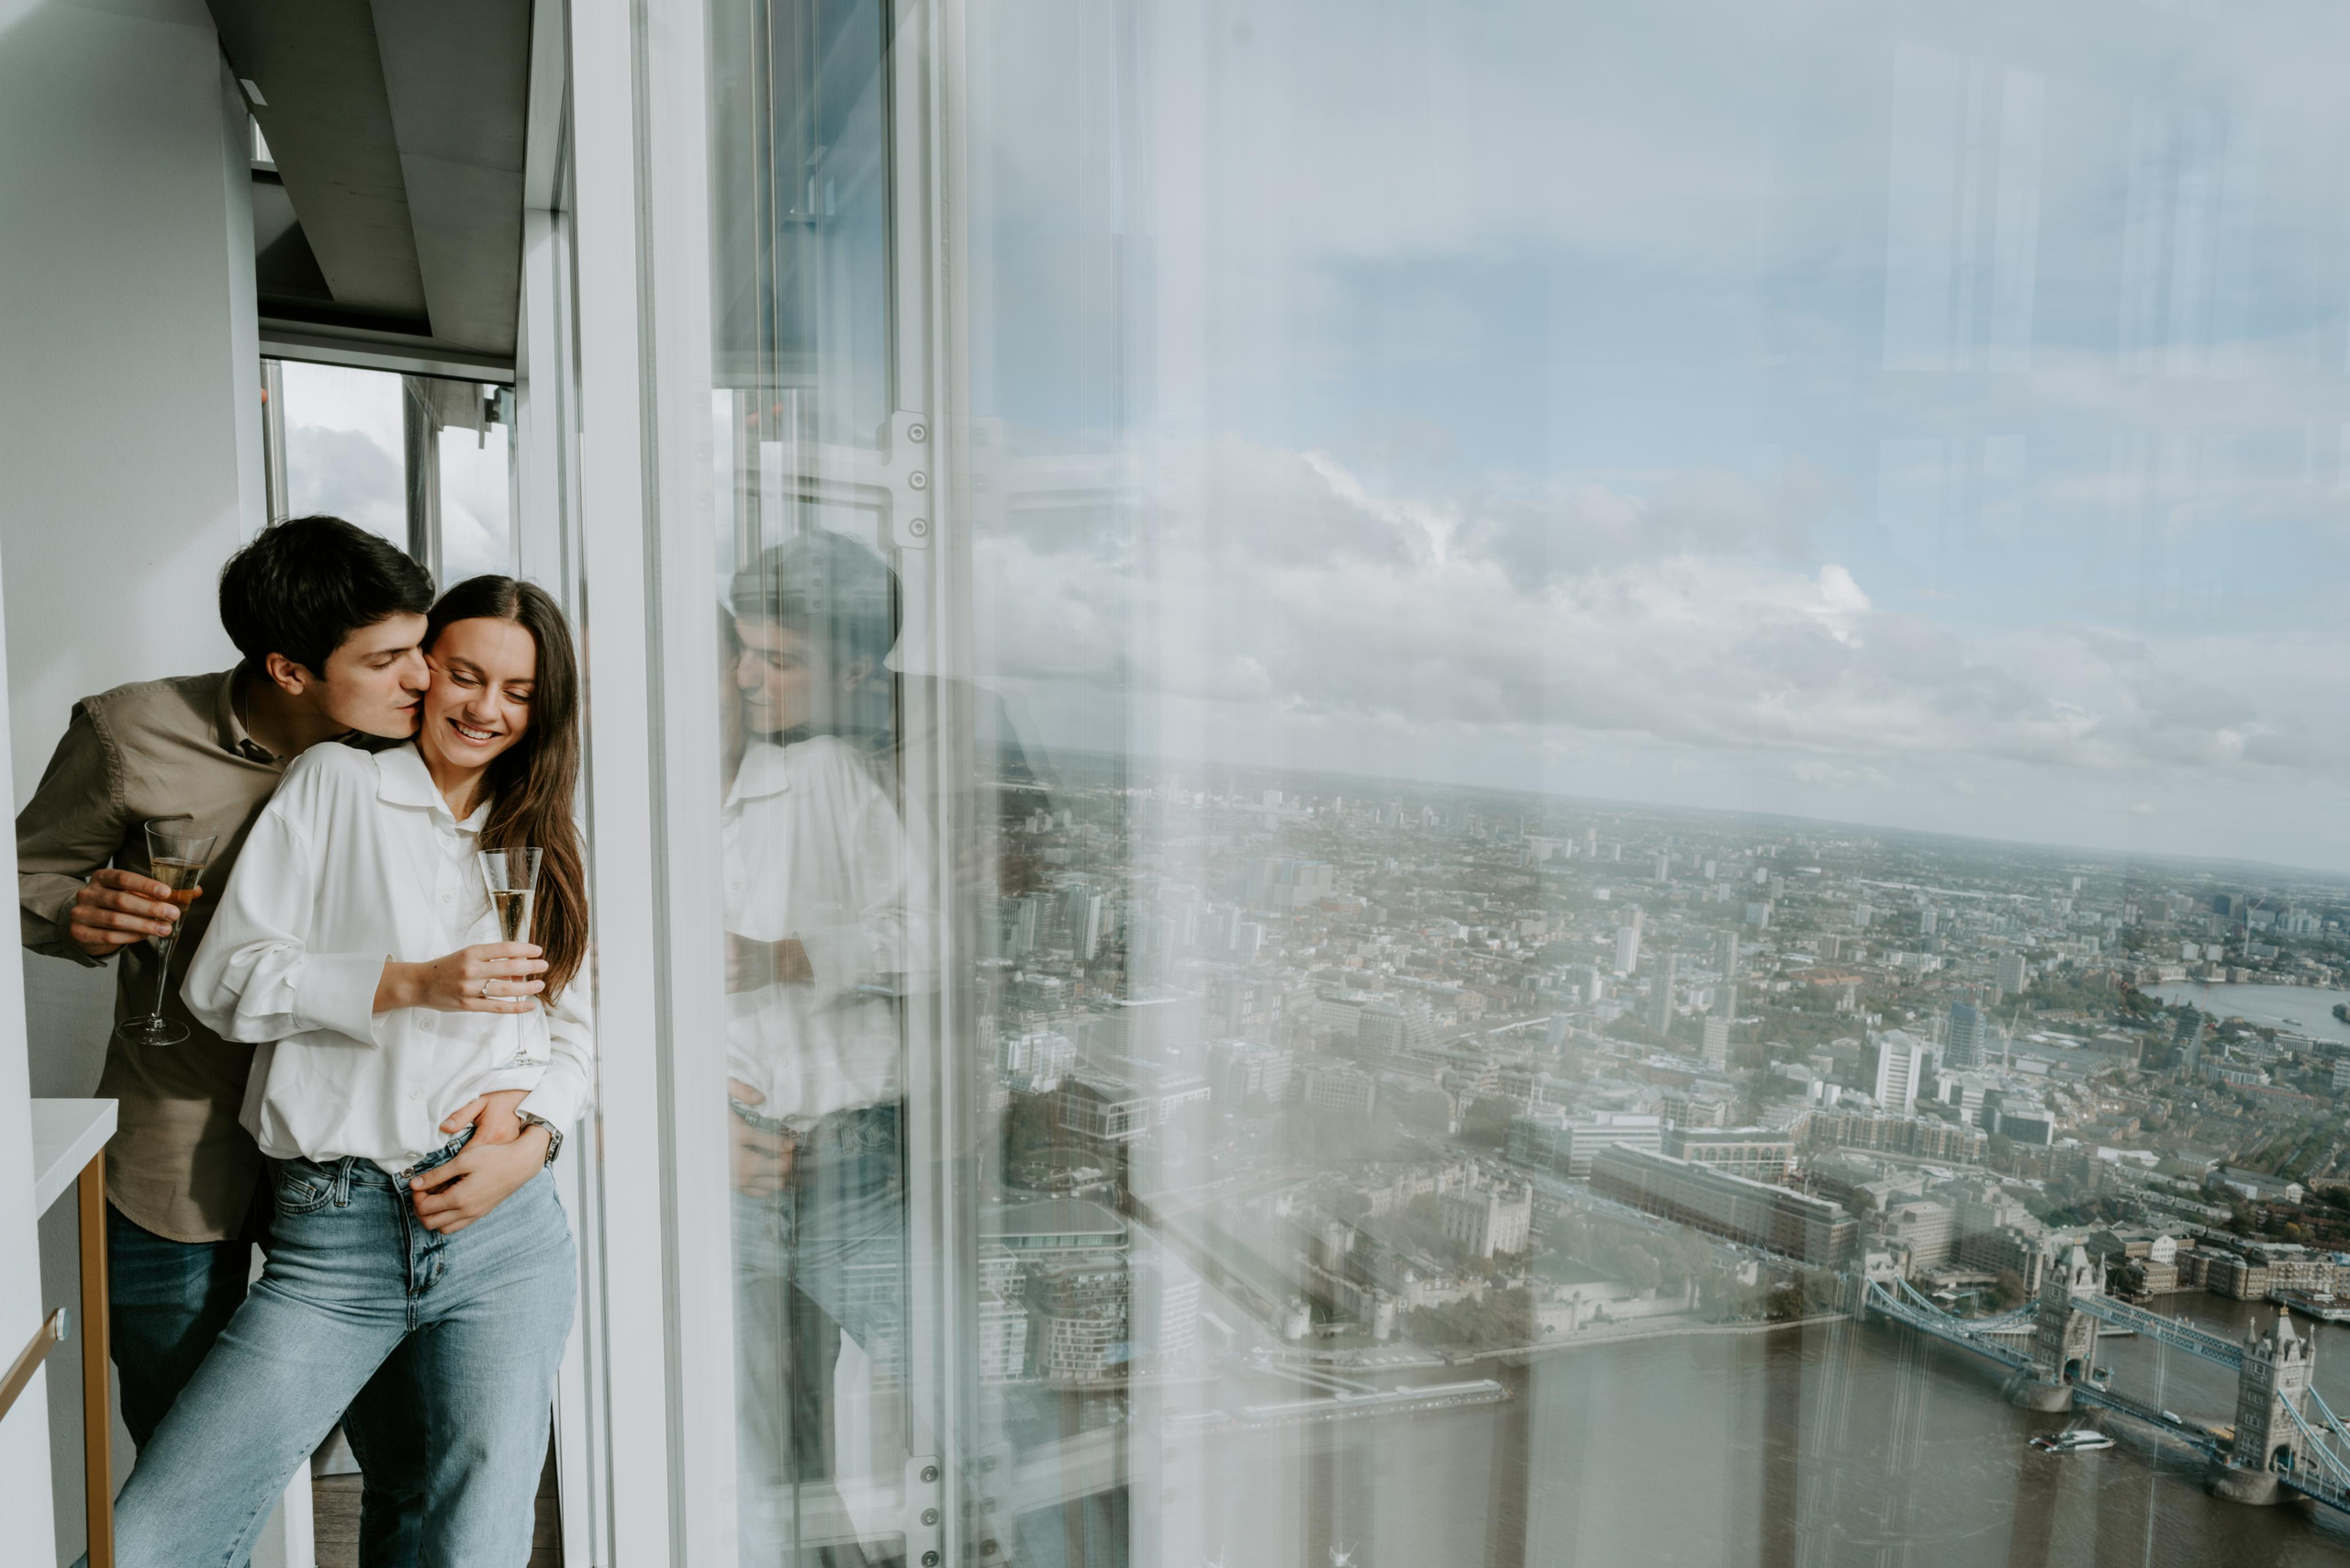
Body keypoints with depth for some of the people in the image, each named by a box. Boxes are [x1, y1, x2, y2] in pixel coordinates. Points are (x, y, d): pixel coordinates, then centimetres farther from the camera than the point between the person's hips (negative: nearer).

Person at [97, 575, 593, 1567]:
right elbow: (223, 980, -1)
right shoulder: (336, 782, 7)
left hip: (503, 1227, 2)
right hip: (331, 1236, -2)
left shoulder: (541, 844, 18)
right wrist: (414, 983, -13)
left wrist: (531, 1138, -3)